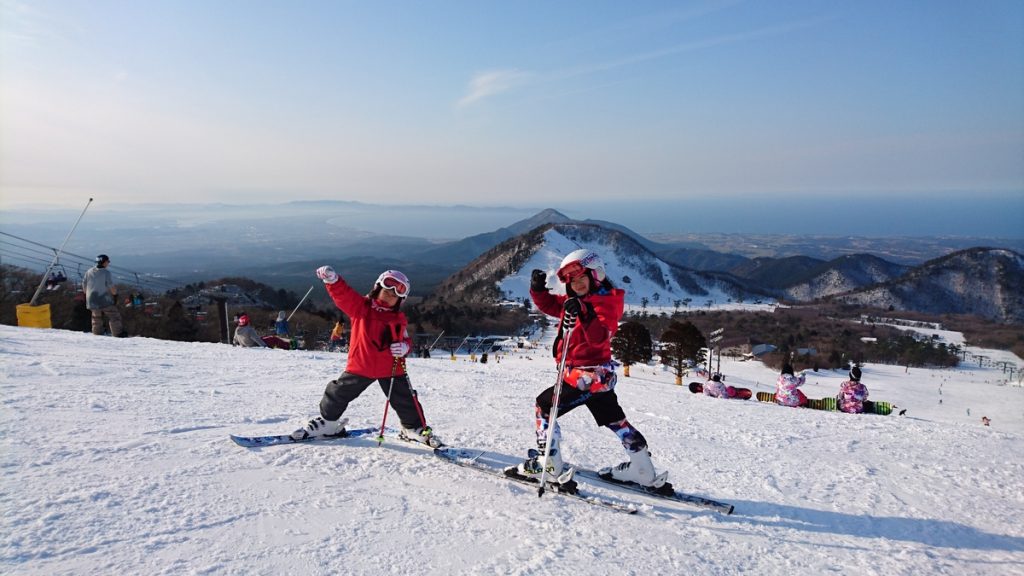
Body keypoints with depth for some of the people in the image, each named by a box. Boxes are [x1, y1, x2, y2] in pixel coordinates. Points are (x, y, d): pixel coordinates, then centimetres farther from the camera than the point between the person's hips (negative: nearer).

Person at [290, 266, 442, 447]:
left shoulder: (399, 319, 4)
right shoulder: (360, 306, -3)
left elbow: (406, 339, 12)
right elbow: (342, 294, -18)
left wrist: (404, 347, -13)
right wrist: (332, 280, -38)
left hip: (391, 369, 1)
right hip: (360, 366, -1)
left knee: (405, 400, 5)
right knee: (338, 394, 9)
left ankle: (414, 428, 25)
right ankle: (328, 421, 33)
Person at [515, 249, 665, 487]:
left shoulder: (605, 302, -16)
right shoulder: (576, 301, 11)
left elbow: (600, 337, -30)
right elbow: (548, 304, 16)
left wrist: (583, 316, -44)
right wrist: (538, 288, -3)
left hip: (586, 376, -10)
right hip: (600, 377, 10)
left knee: (544, 407, 1)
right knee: (614, 420, 18)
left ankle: (549, 465, 5)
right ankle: (643, 470, 27)